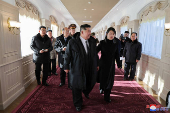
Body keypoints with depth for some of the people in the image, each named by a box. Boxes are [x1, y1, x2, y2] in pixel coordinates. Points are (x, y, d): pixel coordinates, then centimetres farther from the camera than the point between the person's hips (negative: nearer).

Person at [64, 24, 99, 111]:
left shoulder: (92, 41, 2)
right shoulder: (72, 42, -10)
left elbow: (95, 54, 10)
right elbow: (67, 55, -5)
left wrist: (97, 64, 13)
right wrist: (66, 66, -2)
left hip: (90, 69, 4)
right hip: (77, 69, -4)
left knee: (91, 84, 19)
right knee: (77, 87, 9)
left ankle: (86, 92, 56)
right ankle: (78, 104, 33)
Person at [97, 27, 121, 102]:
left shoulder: (116, 44, -3)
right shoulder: (102, 43, -10)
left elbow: (117, 55, 3)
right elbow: (96, 51, -10)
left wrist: (119, 65, 5)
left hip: (111, 65, 2)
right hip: (103, 64, -2)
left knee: (110, 80, 5)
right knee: (103, 78, 12)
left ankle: (107, 96, 19)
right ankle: (102, 88, 46)